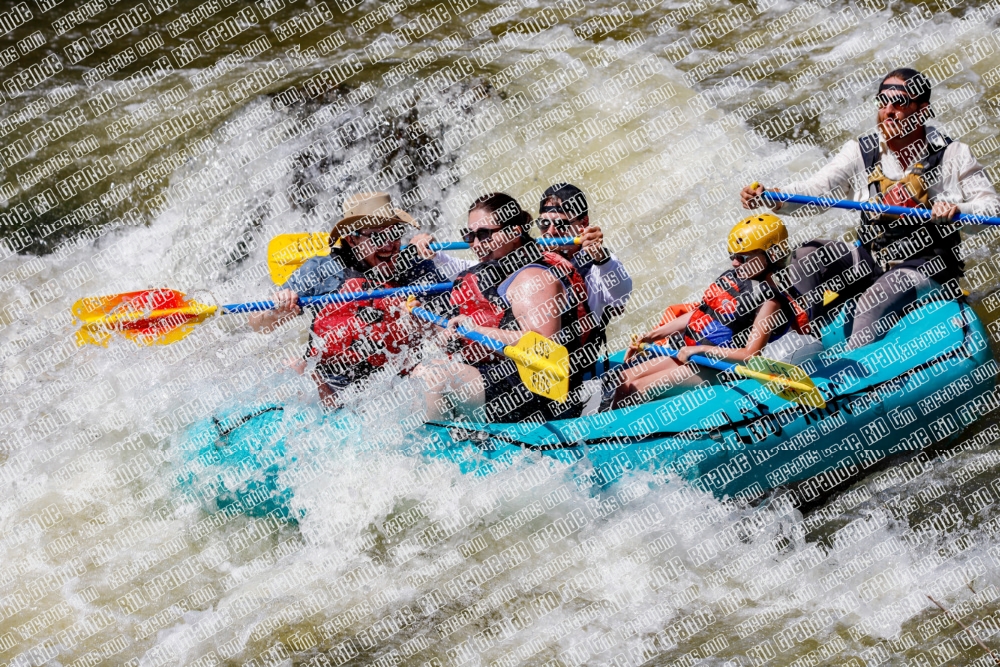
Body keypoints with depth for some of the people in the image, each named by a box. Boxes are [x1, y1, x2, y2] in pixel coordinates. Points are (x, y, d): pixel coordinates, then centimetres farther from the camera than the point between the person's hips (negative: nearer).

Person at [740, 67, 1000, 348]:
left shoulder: (952, 154, -5)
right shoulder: (860, 152, 1)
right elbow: (818, 188, -12)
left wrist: (958, 210, -28)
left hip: (930, 269, -5)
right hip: (873, 261, 5)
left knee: (871, 303, -31)